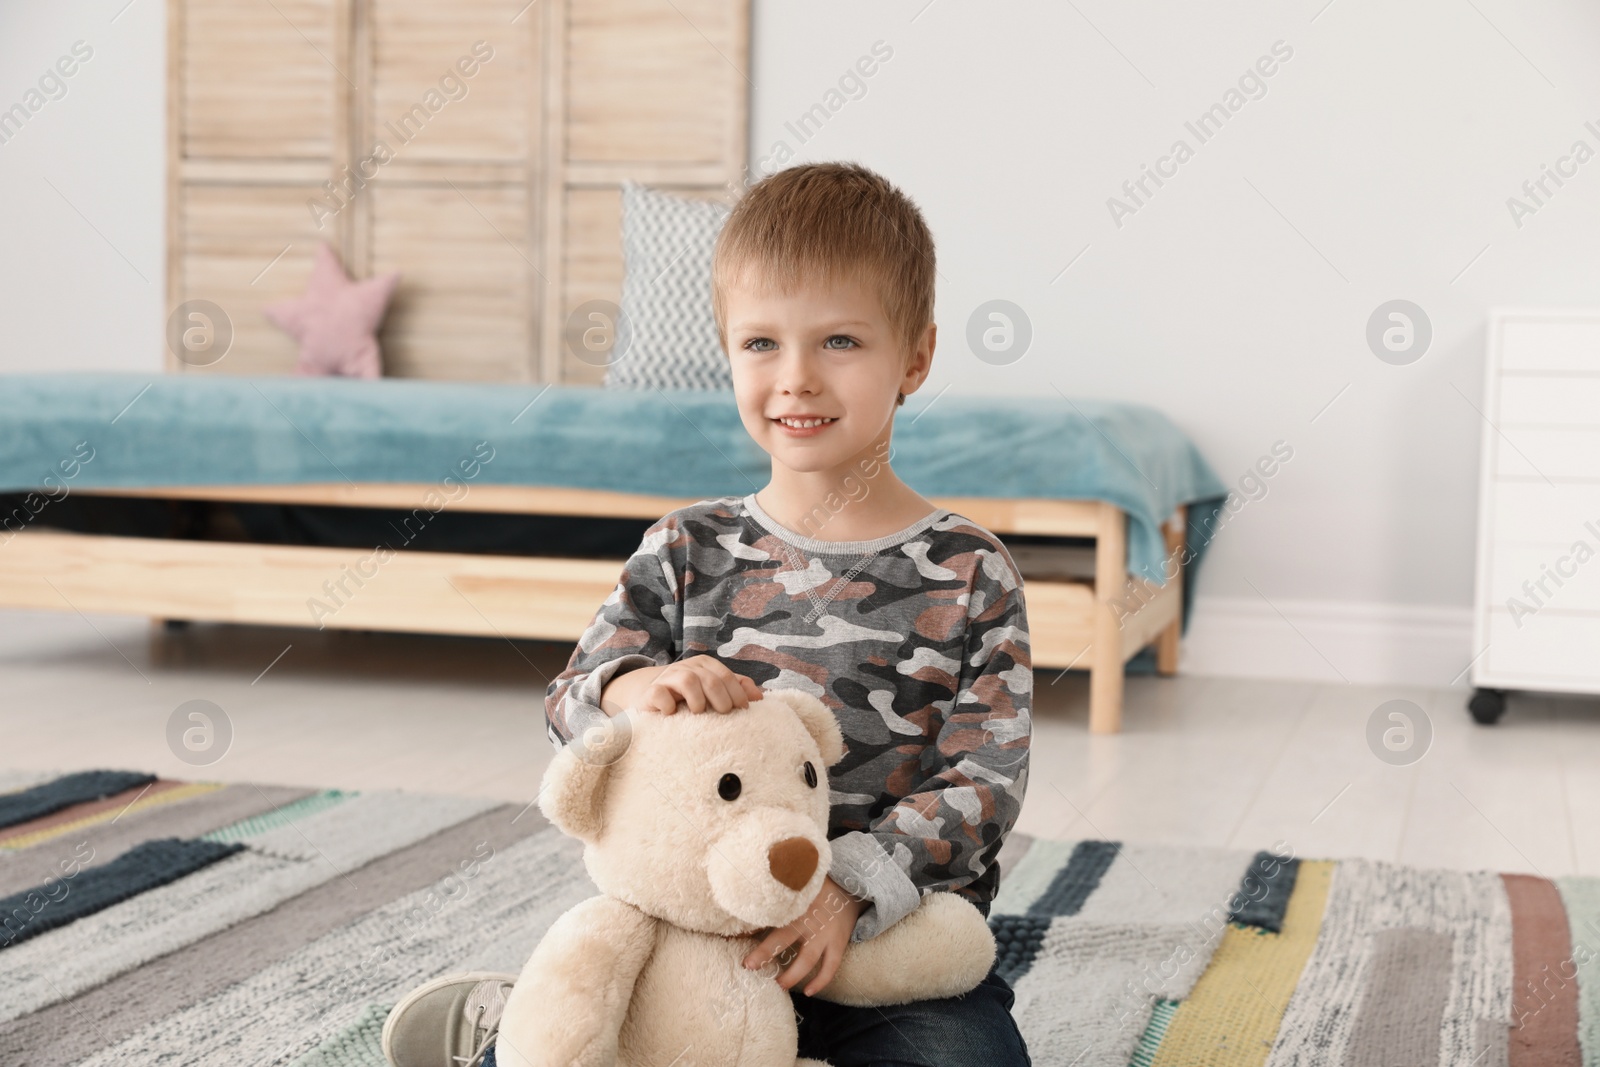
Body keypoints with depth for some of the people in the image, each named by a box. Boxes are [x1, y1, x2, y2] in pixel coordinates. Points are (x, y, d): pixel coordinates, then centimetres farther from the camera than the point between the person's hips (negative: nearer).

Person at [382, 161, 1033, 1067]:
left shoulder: (969, 574, -3)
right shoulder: (690, 550, 4)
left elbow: (984, 781, -8)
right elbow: (572, 702, 0)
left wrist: (849, 888, -23)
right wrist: (636, 689, -25)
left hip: (896, 945, 0)